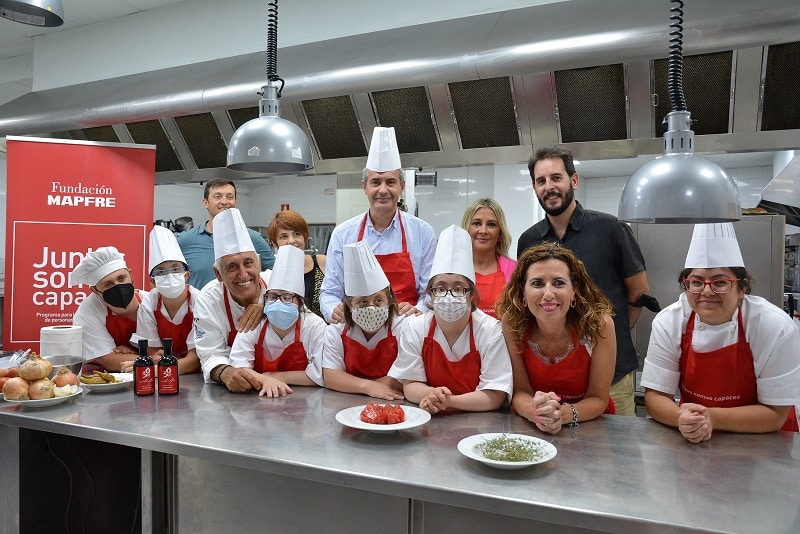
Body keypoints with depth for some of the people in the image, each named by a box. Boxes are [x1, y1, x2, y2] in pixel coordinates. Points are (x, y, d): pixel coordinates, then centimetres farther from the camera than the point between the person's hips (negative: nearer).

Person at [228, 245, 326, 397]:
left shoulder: (315, 326, -10)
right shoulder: (252, 325, -3)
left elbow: (321, 374, -17)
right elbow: (238, 367, -9)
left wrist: (274, 376, -13)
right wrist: (265, 381, -27)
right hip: (260, 399, 2)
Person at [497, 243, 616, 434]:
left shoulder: (599, 324, -17)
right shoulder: (512, 323, -14)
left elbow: (598, 399, -10)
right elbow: (520, 391, -8)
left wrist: (564, 414, -29)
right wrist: (536, 412, -29)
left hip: (590, 426, 0)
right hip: (532, 428, 0)